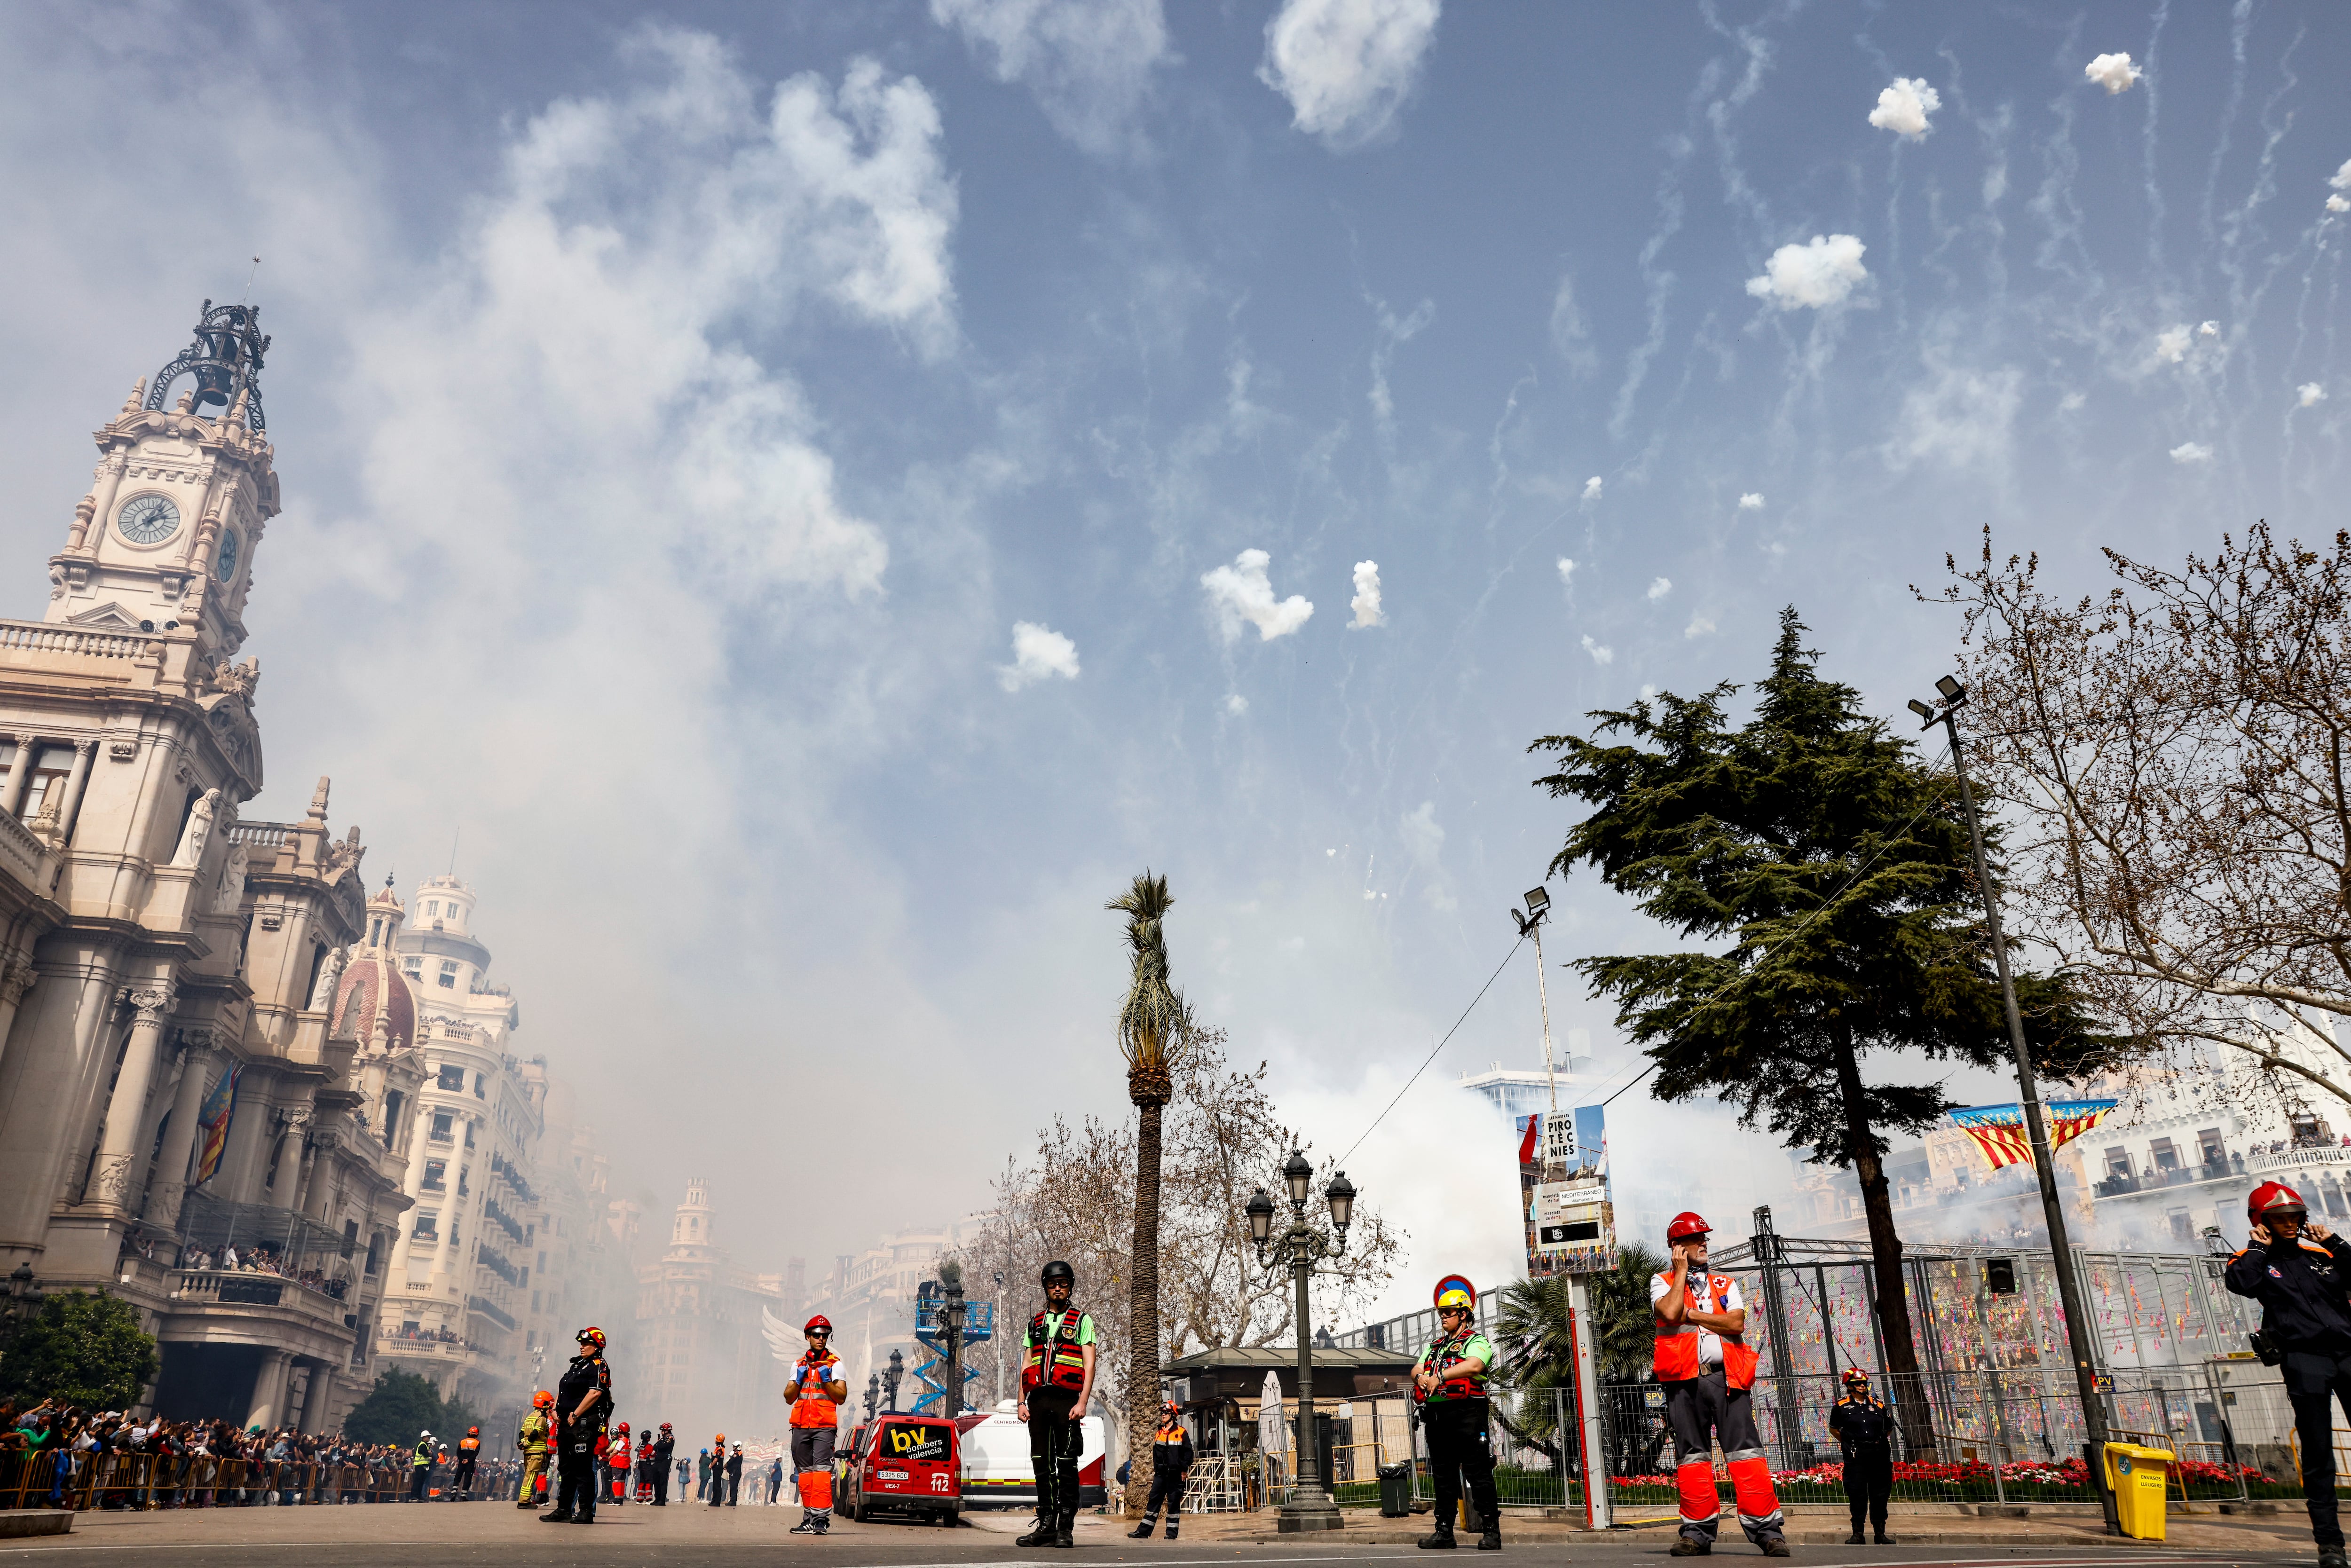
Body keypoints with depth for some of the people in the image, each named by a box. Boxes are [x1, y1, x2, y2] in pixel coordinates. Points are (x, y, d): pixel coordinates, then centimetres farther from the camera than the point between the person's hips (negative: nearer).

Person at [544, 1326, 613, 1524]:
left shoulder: (599, 1367, -7)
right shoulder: (576, 1365, 21)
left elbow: (595, 1393, -19)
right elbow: (562, 1390, 24)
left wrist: (575, 1415, -19)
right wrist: (556, 1410, 7)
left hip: (584, 1423, -9)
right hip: (566, 1423, 9)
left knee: (583, 1469, -9)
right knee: (566, 1468, 13)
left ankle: (586, 1512, -6)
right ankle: (564, 1510, 21)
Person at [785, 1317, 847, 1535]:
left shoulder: (835, 1364, 6)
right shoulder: (798, 1365, 18)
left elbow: (841, 1397, 0)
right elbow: (789, 1397, 14)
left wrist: (826, 1380, -13)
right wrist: (798, 1380, -2)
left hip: (825, 1425, -4)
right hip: (800, 1425, 4)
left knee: (821, 1469, -16)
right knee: (804, 1472, 5)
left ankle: (821, 1518, -19)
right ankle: (809, 1518, 11)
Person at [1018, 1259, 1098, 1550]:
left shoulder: (1082, 1320, 6)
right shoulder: (1035, 1323, 19)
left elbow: (1089, 1365, -2)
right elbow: (1026, 1366, 17)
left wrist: (1082, 1403, -12)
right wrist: (1022, 1402, 6)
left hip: (1067, 1400, -4)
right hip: (1039, 1399, 4)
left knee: (1067, 1465, -5)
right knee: (1042, 1464, 4)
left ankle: (1066, 1529, -2)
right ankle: (1046, 1525, 10)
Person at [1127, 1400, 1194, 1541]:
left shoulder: (1181, 1433, -3)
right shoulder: (1159, 1433, 13)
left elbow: (1188, 1453, -2)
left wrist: (1184, 1470, -6)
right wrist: (1156, 1468, 15)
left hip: (1175, 1474, -5)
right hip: (1161, 1474, 5)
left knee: (1174, 1503, 1)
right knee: (1153, 1501, 3)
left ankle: (1172, 1534, 6)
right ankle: (1143, 1531, 3)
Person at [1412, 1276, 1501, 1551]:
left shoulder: (1476, 1341, 2)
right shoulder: (1434, 1346, 25)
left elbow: (1474, 1365, -18)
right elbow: (1416, 1369, 14)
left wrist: (1440, 1376, -18)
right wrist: (1422, 1377, -10)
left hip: (1467, 1412, -7)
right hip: (1436, 1414, 7)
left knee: (1478, 1474, -7)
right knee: (1444, 1475, 9)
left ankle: (1491, 1531, -5)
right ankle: (1444, 1531, 13)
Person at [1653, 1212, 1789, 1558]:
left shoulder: (1725, 1284, 18)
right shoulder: (1662, 1282, 11)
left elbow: (1737, 1323, 0)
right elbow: (1670, 1313, -12)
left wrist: (1690, 1314, -4)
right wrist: (1681, 1271, -1)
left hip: (1728, 1376, 1)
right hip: (1685, 1379, -1)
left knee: (1745, 1450, -6)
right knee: (1692, 1454, 1)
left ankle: (1767, 1528, -6)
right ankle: (1699, 1530, 6)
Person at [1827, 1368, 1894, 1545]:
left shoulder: (1878, 1405, 11)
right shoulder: (1841, 1406, 3)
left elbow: (1888, 1430, 22)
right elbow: (1833, 1429, 13)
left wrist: (1884, 1445, 11)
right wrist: (1848, 1443, 5)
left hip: (1879, 1454, 2)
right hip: (1855, 1456, -2)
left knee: (1880, 1494, 6)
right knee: (1857, 1494, -2)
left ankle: (1880, 1533, 16)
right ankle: (1858, 1533, 6)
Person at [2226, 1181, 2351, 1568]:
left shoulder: (2319, 1254, 17)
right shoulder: (2256, 1260, 5)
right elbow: (2239, 1284, -17)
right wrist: (2259, 1246, -6)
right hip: (2304, 1359, -3)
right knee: (2318, 1453, -1)